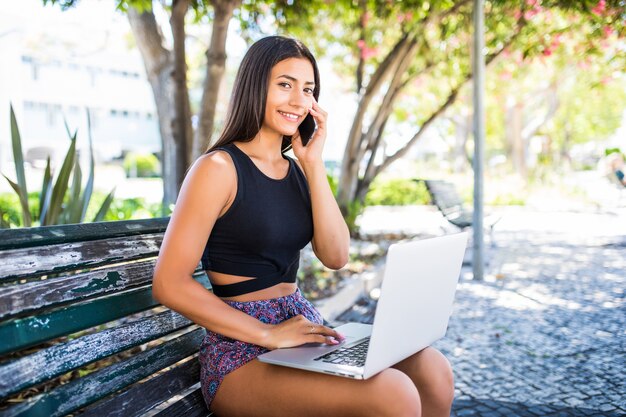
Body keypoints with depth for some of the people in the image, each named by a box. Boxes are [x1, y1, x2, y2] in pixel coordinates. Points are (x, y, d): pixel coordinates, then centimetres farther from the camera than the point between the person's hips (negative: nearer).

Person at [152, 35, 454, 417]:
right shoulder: (219, 167, -9)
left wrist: (314, 164, -5)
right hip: (243, 353, -6)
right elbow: (169, 284, -14)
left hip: (303, 330, 7)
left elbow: (336, 257, -1)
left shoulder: (296, 170, 11)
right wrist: (269, 334, -18)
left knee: (432, 369, -13)